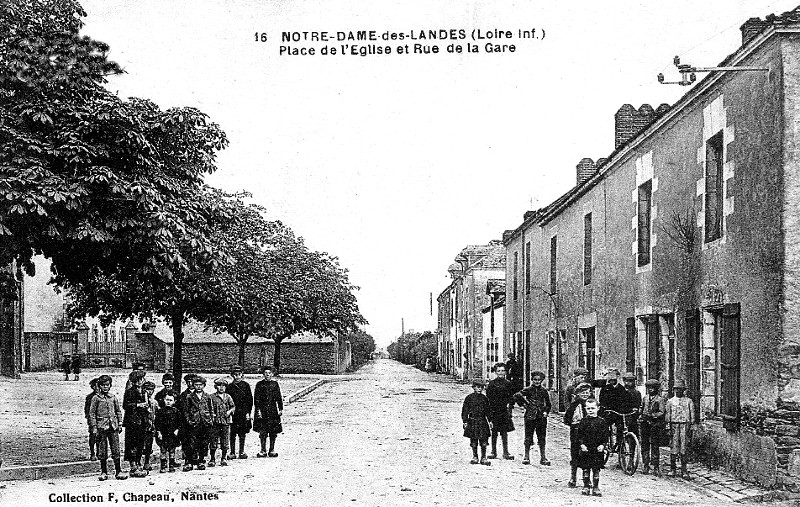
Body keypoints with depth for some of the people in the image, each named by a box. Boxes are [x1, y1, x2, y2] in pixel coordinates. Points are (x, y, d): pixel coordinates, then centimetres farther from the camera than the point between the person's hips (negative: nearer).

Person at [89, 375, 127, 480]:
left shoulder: (113, 398, 10)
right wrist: (94, 428, -6)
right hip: (101, 427, -2)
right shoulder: (96, 398, 0)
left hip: (113, 427, 2)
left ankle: (118, 471, 4)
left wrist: (120, 424, 9)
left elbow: (118, 411, 16)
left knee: (116, 450, 0)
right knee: (102, 451, 2)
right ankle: (103, 472, 12)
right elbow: (92, 413, 0)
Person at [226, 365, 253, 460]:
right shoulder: (229, 387, 5)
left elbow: (250, 400, 3)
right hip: (233, 413, 0)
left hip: (243, 413, 0)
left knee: (242, 434, 4)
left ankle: (242, 452, 12)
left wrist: (248, 412, -3)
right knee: (232, 434, 0)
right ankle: (232, 453, 5)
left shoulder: (245, 385, 4)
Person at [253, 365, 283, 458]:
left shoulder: (275, 384, 8)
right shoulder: (259, 384, 1)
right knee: (263, 432, -2)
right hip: (262, 411, -2)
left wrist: (281, 409, 5)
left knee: (273, 432, 3)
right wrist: (258, 410, -9)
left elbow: (279, 397, 10)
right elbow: (256, 398, -1)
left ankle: (272, 450, 12)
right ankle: (263, 451, 7)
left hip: (273, 411, 2)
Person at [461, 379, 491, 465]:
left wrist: (490, 421, 10)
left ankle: (483, 458, 7)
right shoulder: (469, 398, -1)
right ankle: (475, 457, 15)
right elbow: (465, 410, 0)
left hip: (482, 421, 2)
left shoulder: (484, 399, 8)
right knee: (473, 441, 4)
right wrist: (465, 421, -4)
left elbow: (487, 411, 15)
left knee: (483, 441, -1)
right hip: (472, 421, -2)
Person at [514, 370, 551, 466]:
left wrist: (546, 412, 3)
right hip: (530, 416, -2)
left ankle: (543, 458, 12)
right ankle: (526, 457, 10)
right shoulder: (528, 390, -2)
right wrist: (523, 404, -7)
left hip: (541, 417, 2)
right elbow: (516, 396, -8)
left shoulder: (544, 391, 7)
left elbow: (548, 404, 17)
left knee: (542, 438, 6)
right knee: (528, 437, 2)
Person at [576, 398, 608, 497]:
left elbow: (605, 436, 2)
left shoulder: (601, 422, 1)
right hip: (585, 449, 1)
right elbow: (579, 435, 2)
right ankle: (586, 486, 16)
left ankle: (595, 488, 10)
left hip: (597, 449, -1)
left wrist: (602, 445, -11)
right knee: (585, 469, 5)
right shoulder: (583, 421, 2)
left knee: (596, 469, 2)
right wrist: (582, 444, -11)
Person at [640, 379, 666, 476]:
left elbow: (661, 412, -6)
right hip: (645, 423, 4)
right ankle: (646, 466, 10)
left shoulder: (660, 399, 1)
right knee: (644, 445, 4)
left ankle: (656, 467, -2)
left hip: (655, 423, -4)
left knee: (654, 445, -5)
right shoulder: (645, 398, 16)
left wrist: (652, 415, -19)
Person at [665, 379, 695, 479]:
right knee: (674, 447, -2)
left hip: (685, 426, 0)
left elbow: (692, 415, 9)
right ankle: (672, 469, 8)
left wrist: (690, 425, 0)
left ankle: (684, 471, 2)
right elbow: (667, 415, 9)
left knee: (683, 449, -1)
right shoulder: (670, 401, 10)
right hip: (674, 426, 0)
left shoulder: (688, 401, 10)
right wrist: (668, 427, 1)